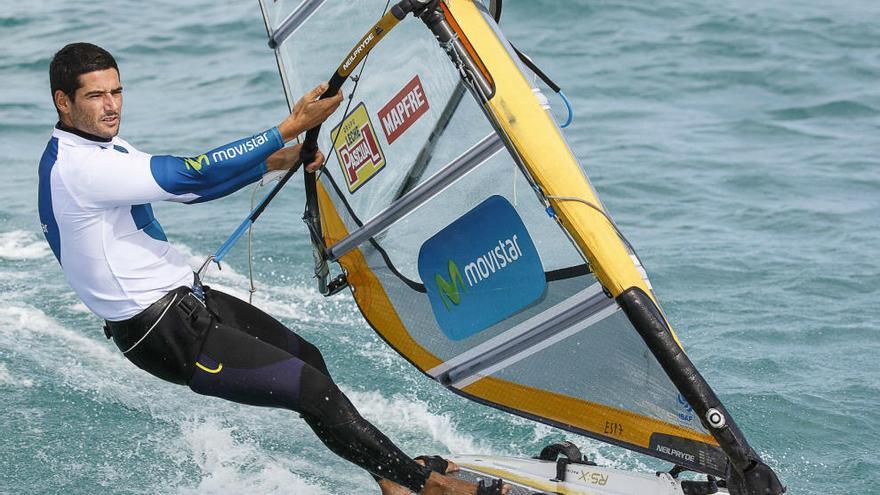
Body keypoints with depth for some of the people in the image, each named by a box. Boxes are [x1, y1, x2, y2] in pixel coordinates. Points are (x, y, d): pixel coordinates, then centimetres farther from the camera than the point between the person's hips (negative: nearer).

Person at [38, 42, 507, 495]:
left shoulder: (103, 147, 9)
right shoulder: (78, 169, -23)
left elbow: (185, 182, 15)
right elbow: (190, 176, -27)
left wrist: (274, 161, 5)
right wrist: (290, 127, -25)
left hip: (188, 298, 11)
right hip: (164, 334, -11)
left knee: (307, 358, 16)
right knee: (310, 387, -10)